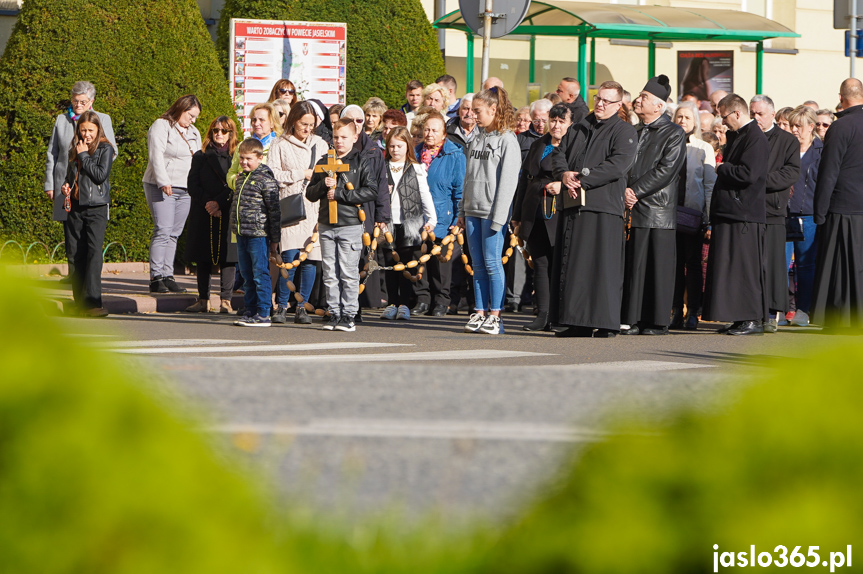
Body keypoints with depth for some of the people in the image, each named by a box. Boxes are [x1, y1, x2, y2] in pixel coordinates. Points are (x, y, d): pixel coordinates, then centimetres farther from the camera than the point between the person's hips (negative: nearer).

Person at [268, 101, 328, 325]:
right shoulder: (280, 146, 5)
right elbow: (272, 174, -4)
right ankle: (281, 306, 0)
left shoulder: (320, 145, 15)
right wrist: (300, 174, -8)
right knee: (290, 258, -11)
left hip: (315, 208, 3)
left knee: (310, 259, -1)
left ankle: (302, 307, 8)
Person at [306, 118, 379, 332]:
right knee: (330, 274, 4)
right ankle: (333, 313, 9)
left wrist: (340, 193, -12)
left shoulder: (362, 162, 2)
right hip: (326, 224, 4)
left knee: (348, 273, -5)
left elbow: (372, 191, -8)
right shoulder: (324, 162, 15)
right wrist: (323, 185, -7)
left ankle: (349, 314, -1)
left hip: (350, 225, -4)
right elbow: (310, 194, 15)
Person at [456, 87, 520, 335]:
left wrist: (498, 216, -16)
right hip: (473, 210, 7)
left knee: (492, 262, -7)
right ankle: (480, 313, 9)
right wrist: (462, 211, 16)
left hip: (492, 211, -7)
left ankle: (495, 315, -3)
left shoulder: (507, 140, -7)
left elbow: (508, 180, -12)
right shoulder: (476, 140, 16)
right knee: (478, 265, 7)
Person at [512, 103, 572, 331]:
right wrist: (517, 214, 17)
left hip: (560, 214, -5)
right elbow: (524, 179, 20)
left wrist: (563, 185, -17)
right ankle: (542, 315, 6)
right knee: (540, 263, 4)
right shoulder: (538, 146, 16)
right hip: (535, 215, 5)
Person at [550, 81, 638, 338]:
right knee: (571, 265, 4)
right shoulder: (578, 129, 21)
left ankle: (606, 323, -6)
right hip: (572, 207, 6)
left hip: (604, 207, -6)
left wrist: (582, 179, -15)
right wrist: (564, 174, -8)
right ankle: (576, 323, 8)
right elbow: (559, 153, 15)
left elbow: (618, 164, -12)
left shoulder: (624, 132, 2)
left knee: (602, 265, -9)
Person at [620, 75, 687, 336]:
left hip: (658, 211, -6)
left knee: (657, 266, -4)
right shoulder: (633, 132, 19)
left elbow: (665, 170, -11)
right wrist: (625, 191, -3)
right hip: (631, 209, 6)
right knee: (632, 266, 3)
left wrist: (636, 191, -14)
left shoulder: (674, 133, -2)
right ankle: (632, 320, 6)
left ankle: (657, 322, 0)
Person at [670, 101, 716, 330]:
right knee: (674, 261, 0)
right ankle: (676, 311, 4)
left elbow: (710, 184, 2)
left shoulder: (704, 149, 5)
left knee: (692, 262, -1)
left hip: (694, 213, -2)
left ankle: (692, 313, 2)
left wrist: (708, 217, -5)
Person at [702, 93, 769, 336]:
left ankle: (753, 319, -4)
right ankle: (740, 319, 13)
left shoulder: (755, 138, -13)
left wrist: (723, 169, -9)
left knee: (746, 268, -7)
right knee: (731, 267, 10)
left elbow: (748, 174, -23)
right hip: (729, 212, 10)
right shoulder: (736, 136, 18)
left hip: (745, 215, -10)